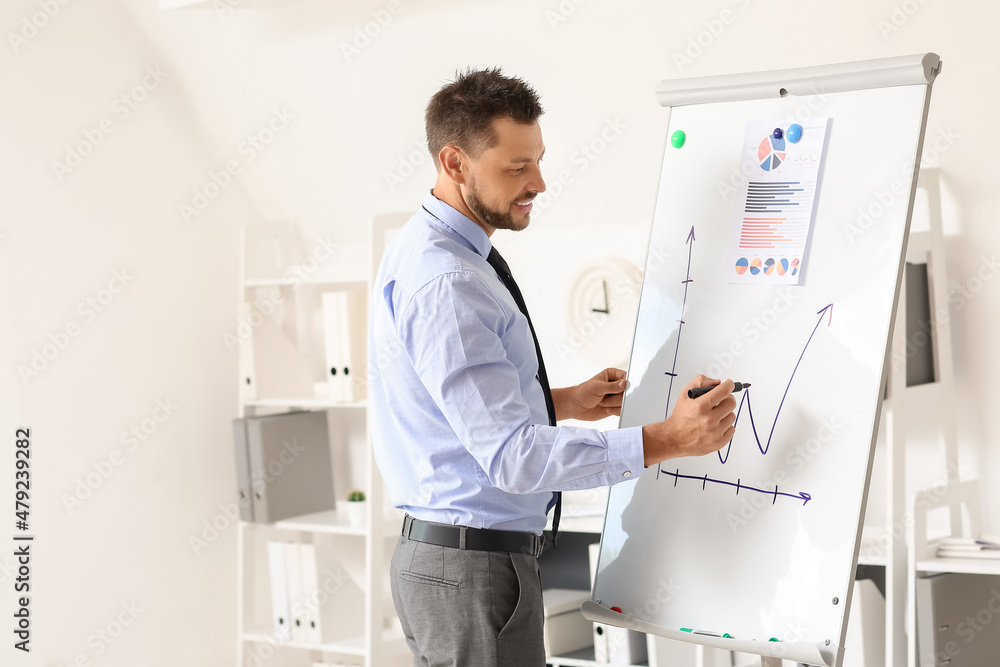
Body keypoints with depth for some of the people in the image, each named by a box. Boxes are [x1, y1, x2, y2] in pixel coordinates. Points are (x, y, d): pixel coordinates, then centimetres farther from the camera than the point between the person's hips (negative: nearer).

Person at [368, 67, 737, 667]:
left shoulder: (427, 251, 10)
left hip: (444, 555, 10)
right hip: (472, 570, -10)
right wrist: (666, 441, -28)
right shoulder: (444, 284, -23)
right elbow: (512, 457, -27)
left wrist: (563, 402, 14)